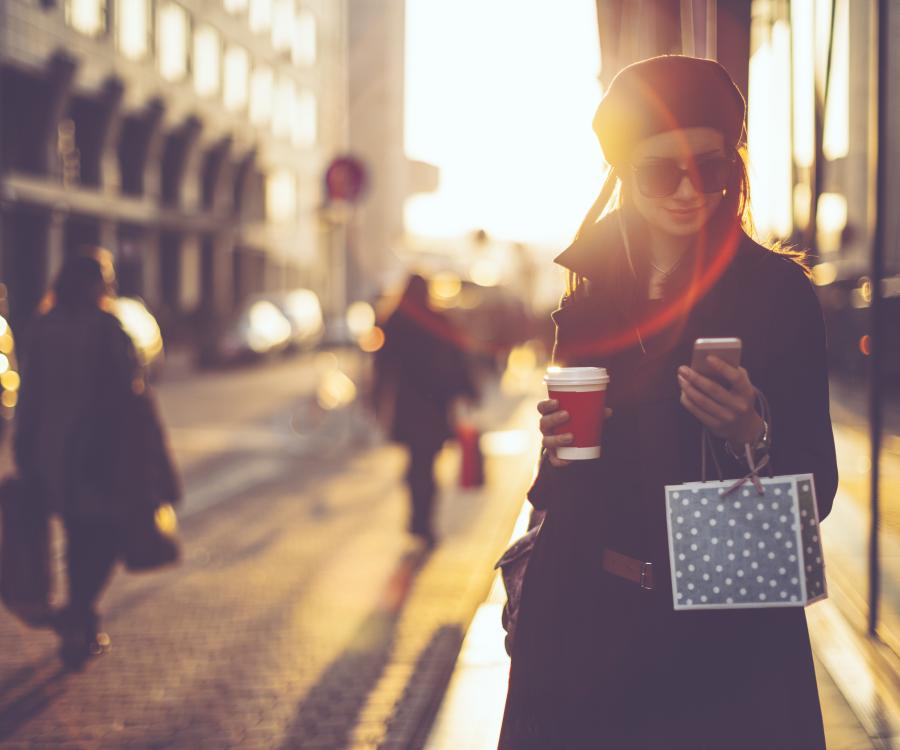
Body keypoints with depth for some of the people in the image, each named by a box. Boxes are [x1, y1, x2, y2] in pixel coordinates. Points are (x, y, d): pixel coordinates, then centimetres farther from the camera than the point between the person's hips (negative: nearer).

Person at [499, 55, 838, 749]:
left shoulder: (777, 290, -6)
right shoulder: (590, 290, 6)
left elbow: (815, 489, -7)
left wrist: (750, 437, -25)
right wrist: (556, 447, -5)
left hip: (724, 634, -3)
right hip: (588, 614, 4)